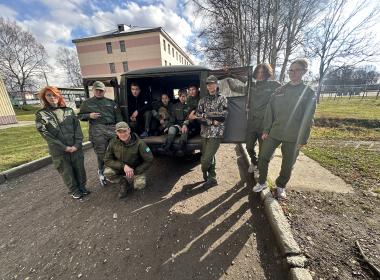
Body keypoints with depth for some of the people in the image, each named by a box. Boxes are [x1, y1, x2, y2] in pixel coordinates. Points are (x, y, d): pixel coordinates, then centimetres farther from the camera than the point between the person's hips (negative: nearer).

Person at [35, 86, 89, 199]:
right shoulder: (41, 114, 0)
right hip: (58, 150, -1)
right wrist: (64, 147, -13)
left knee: (79, 168, 11)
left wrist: (77, 144, -12)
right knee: (66, 171, 10)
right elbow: (45, 134, -6)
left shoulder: (69, 110, 6)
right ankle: (74, 190, 28)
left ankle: (82, 187, 31)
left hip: (76, 147, 2)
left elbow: (77, 127, 0)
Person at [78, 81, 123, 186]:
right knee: (101, 154, -1)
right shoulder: (87, 103, 17)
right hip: (97, 130, -1)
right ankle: (101, 172, 20)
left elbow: (118, 117, 13)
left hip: (113, 128, 1)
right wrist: (89, 116, -1)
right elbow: (80, 116, 20)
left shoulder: (111, 102, 17)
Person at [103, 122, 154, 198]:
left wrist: (135, 171, -22)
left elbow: (149, 160, -20)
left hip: (137, 169, -2)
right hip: (120, 168, 3)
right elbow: (107, 160, -12)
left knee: (140, 185, -28)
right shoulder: (113, 142, -15)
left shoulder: (139, 143, -24)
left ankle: (129, 182, 8)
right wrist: (123, 166, -27)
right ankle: (123, 182, 3)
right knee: (107, 172, -25)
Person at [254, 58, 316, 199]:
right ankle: (262, 182, 23)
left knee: (288, 164, 9)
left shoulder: (309, 93, 0)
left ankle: (281, 186, 33)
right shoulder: (280, 90, 6)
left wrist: (302, 139, -6)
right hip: (274, 132, 2)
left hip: (293, 137, -2)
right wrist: (266, 130, 0)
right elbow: (270, 111, 4)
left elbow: (307, 119, -3)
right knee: (263, 157, 1)